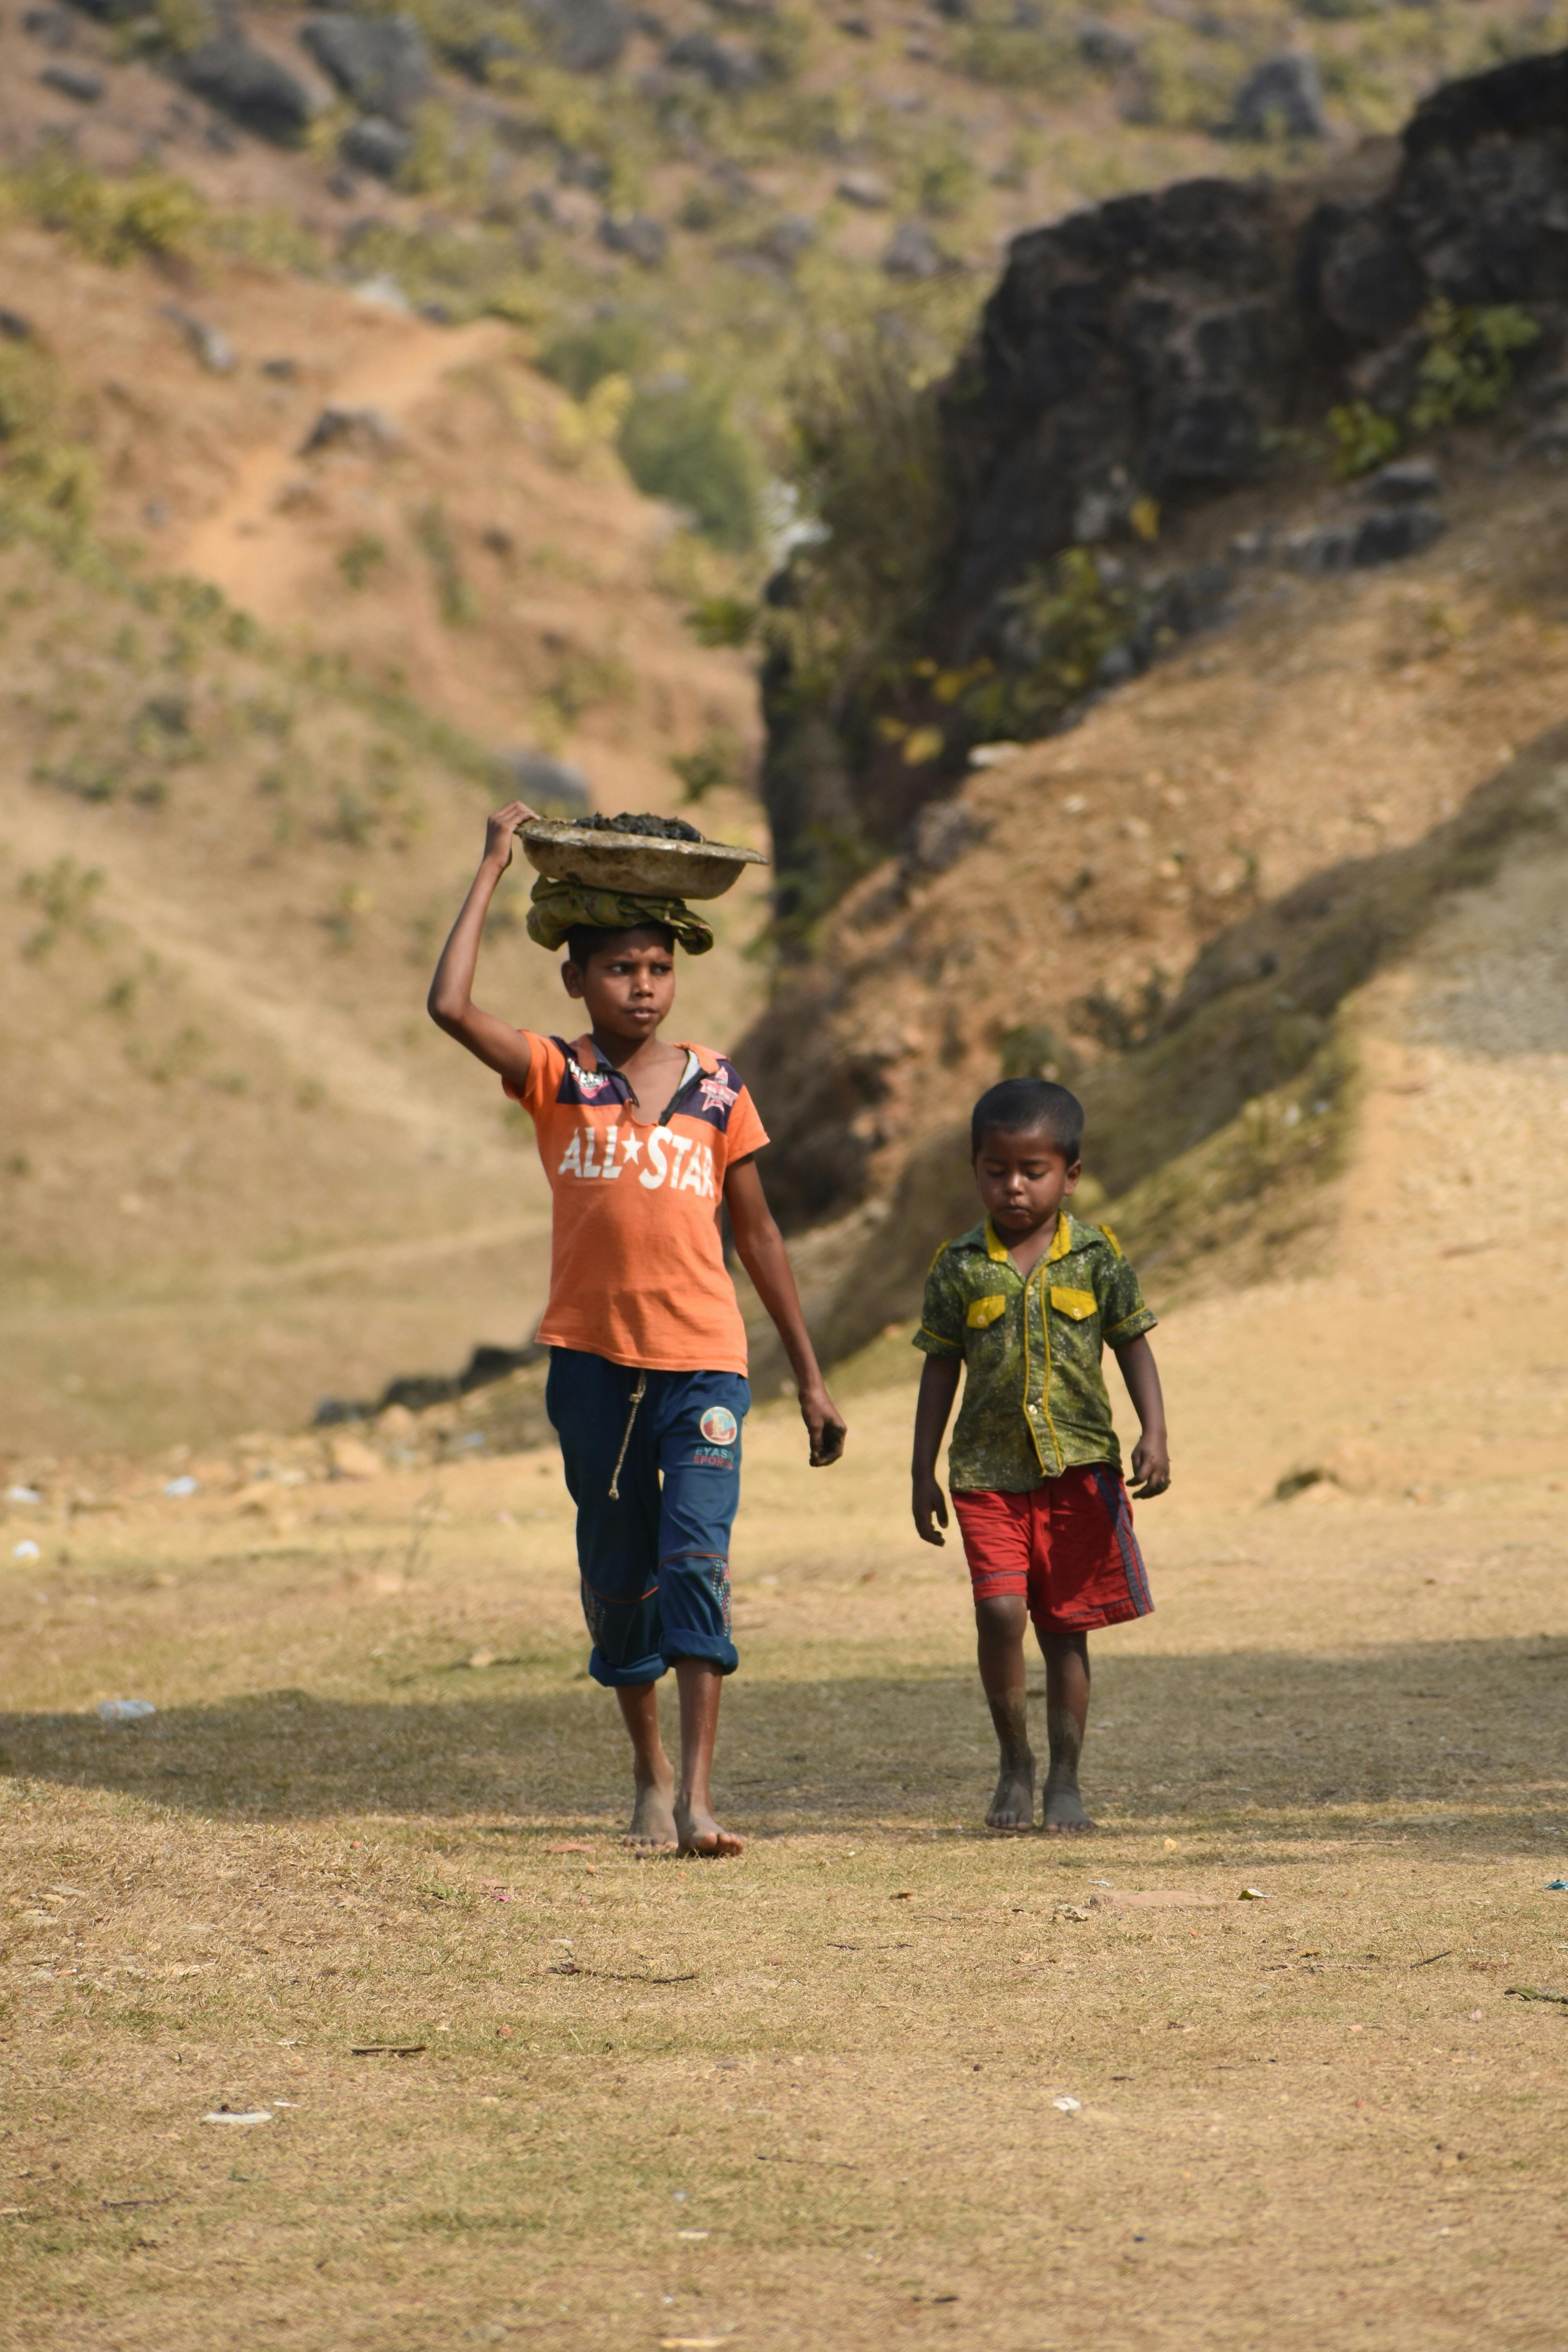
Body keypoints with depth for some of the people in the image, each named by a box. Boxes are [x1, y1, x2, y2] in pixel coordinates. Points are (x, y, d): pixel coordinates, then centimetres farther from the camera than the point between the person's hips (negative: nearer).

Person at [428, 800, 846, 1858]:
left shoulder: (717, 1087, 7)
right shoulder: (555, 1077, 2)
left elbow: (757, 1233, 13)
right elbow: (451, 1006, -16)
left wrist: (810, 1376, 14)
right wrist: (493, 869, -8)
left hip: (703, 1360, 0)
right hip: (592, 1357, 0)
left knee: (697, 1557, -14)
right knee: (619, 1574, 9)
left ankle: (698, 1794, -18)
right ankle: (650, 1771, 26)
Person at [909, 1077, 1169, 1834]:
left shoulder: (1095, 1256, 1)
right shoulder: (960, 1267, 2)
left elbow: (1133, 1345, 6)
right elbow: (941, 1369, 8)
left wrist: (1154, 1435, -7)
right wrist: (924, 1474, 7)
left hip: (1079, 1462, 0)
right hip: (989, 1468, 0)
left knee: (1065, 1628, 5)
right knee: (999, 1611, -14)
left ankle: (1065, 1780, 15)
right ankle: (1014, 1763, 5)